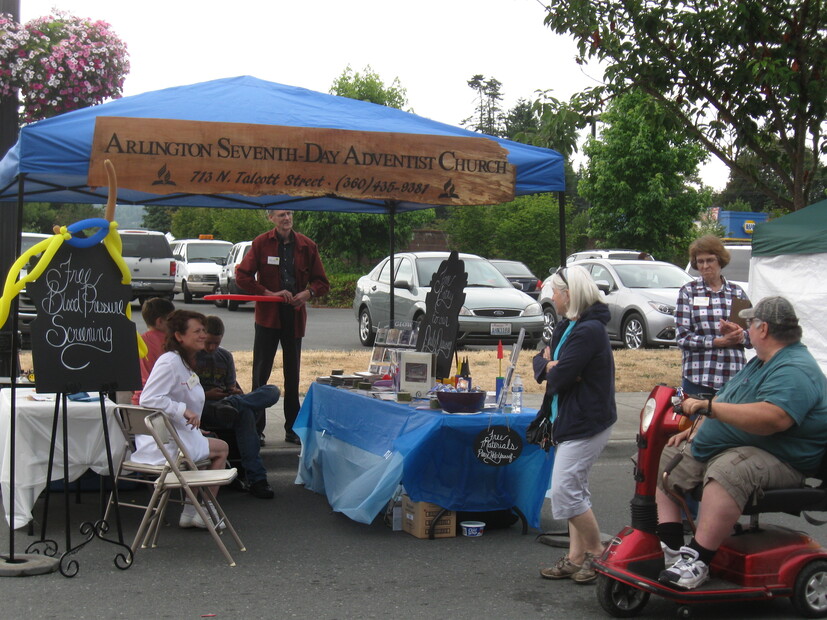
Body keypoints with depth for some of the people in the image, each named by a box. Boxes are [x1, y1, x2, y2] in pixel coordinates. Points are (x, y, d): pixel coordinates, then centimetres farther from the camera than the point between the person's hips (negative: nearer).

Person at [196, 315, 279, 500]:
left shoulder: (225, 356, 23)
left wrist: (235, 394, -5)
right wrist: (206, 395, -16)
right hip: (201, 409, -6)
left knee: (272, 392, -20)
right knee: (244, 413, -38)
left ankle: (231, 404, -42)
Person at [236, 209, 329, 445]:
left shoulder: (306, 246, 3)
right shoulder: (261, 243, -2)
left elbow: (322, 282, 7)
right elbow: (242, 276, -6)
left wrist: (309, 292, -14)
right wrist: (269, 293, -16)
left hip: (295, 316, 2)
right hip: (268, 315, -2)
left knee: (293, 374, 9)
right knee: (261, 373, -1)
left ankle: (292, 428, 17)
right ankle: (256, 428, 6)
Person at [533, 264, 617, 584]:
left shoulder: (589, 330, -19)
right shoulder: (567, 327, 13)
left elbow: (558, 377, -23)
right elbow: (540, 360, 12)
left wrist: (551, 368, 0)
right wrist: (550, 366, -11)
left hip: (586, 423, -10)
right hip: (568, 420, 10)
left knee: (564, 491, -10)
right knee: (575, 491, 12)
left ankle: (595, 552, 3)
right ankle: (576, 557, 18)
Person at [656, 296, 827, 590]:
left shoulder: (795, 371, -17)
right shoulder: (760, 362, 19)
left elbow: (772, 418, -35)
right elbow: (729, 404, 28)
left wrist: (709, 406, -33)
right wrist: (694, 430, 14)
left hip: (775, 462, -11)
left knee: (727, 472, -41)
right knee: (661, 461, 6)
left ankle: (697, 561, -42)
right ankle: (671, 549, -6)